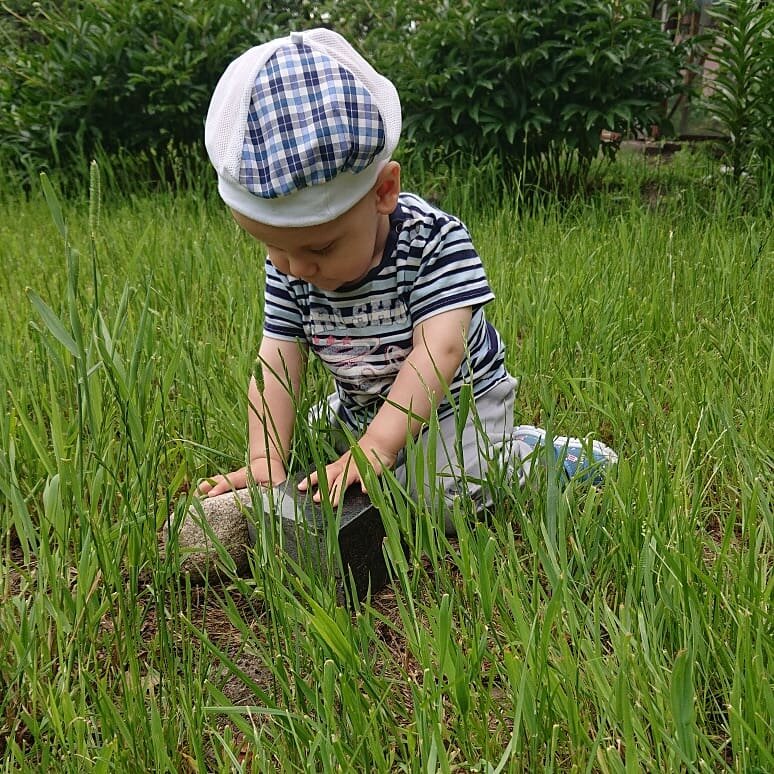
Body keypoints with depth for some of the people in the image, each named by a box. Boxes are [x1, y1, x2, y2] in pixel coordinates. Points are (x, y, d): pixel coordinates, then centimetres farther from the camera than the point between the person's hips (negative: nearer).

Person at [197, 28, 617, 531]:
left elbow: (440, 350, -39)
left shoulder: (435, 240, -31)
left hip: (455, 402, -5)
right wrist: (266, 460, -33)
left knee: (445, 501, -21)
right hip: (361, 408, 6)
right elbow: (277, 364, -19)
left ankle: (520, 451, 3)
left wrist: (377, 445, -49)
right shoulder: (288, 269, -16)